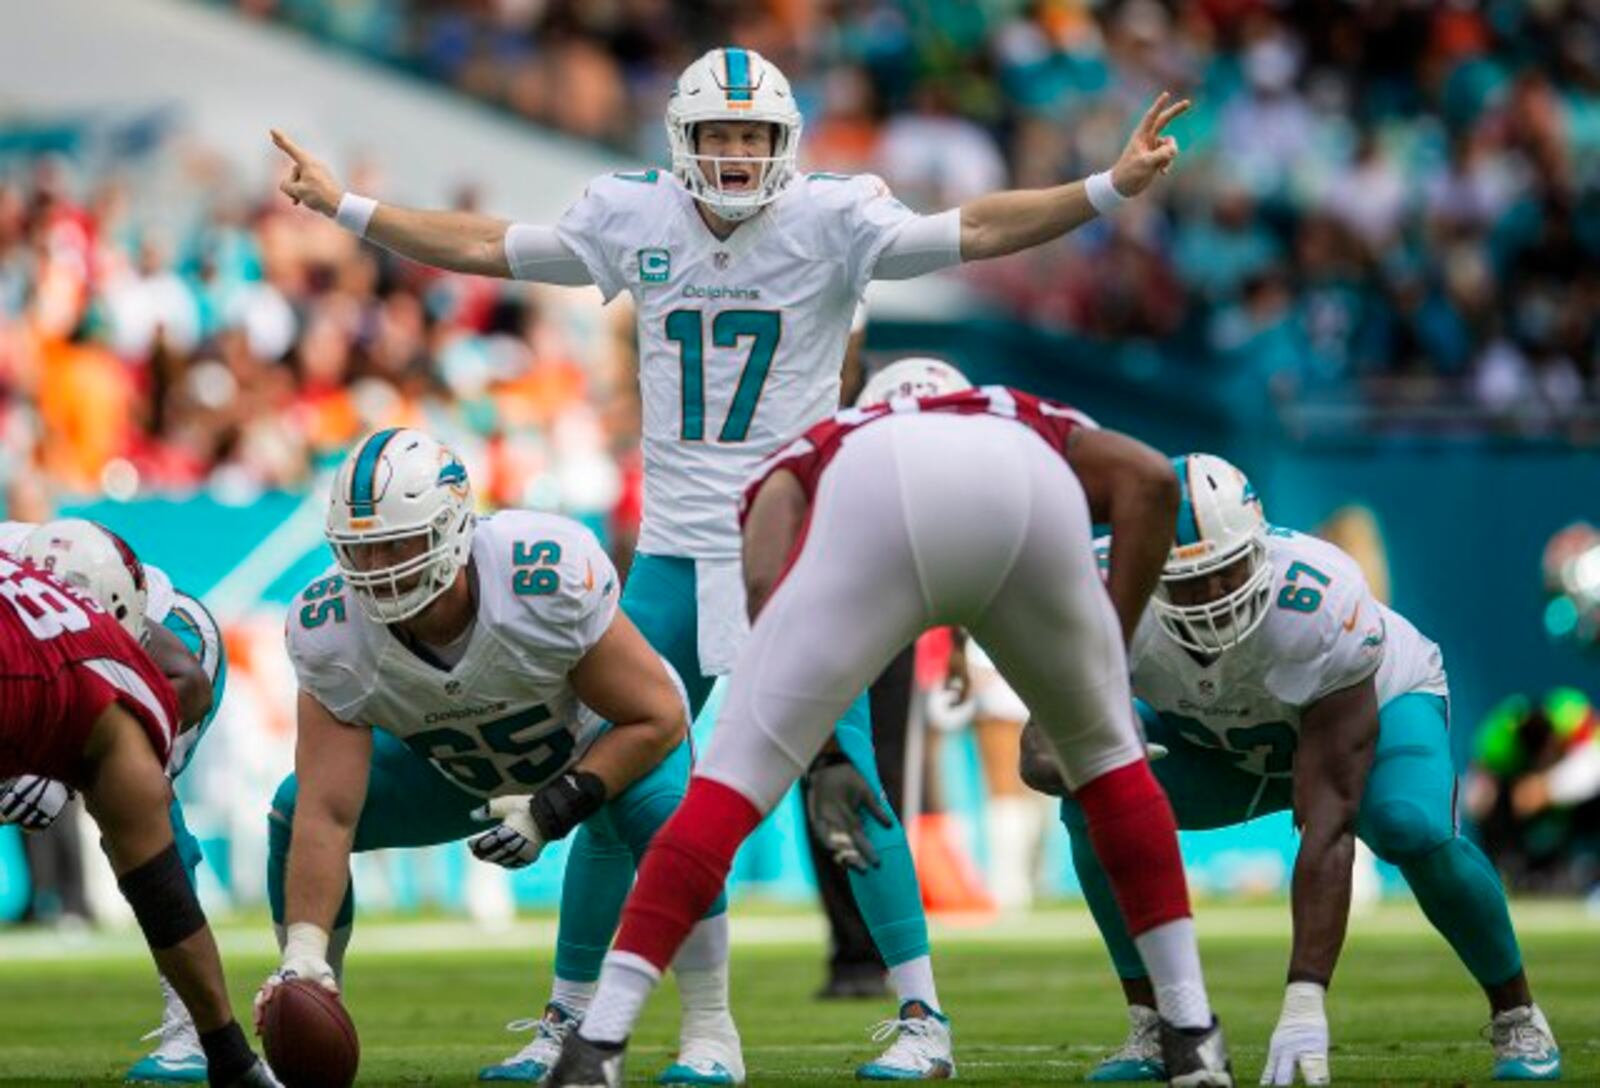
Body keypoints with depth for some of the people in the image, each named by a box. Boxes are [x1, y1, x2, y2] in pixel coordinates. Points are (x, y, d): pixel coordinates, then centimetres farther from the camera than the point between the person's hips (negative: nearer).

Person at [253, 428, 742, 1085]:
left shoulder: (548, 578, -41)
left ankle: (710, 1033, -17)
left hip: (599, 740, -3)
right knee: (295, 810, -15)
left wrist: (553, 812, -37)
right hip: (455, 765, 3)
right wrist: (303, 952, -45)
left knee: (661, 807, -35)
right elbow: (328, 816, -33)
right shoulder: (331, 631, -31)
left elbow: (657, 718, -28)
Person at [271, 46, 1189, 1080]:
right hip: (675, 554, 4)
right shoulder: (634, 219, 4)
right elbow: (485, 246, 12)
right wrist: (346, 207, 12)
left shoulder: (831, 219, -7)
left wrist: (1111, 186, -23)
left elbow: (975, 230, -13)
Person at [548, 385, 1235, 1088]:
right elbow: (1149, 479, 23)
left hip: (879, 498, -1)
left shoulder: (801, 460, 40)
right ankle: (1191, 1031, 27)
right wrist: (1107, 657, 25)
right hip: (1030, 496, 1)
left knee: (737, 773, 9)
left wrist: (825, 762, 19)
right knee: (1104, 752, 27)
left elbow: (767, 588, 17)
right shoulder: (1034, 427, 45)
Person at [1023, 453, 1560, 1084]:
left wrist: (1304, 1003, -49)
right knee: (1094, 807, -24)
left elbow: (1327, 827, -44)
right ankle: (1154, 1031, -8)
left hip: (1378, 701, -3)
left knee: (1412, 830, -35)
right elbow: (1040, 753, -24)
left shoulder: (1317, 605, -43)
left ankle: (1516, 1022, -9)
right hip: (1224, 740, 3)